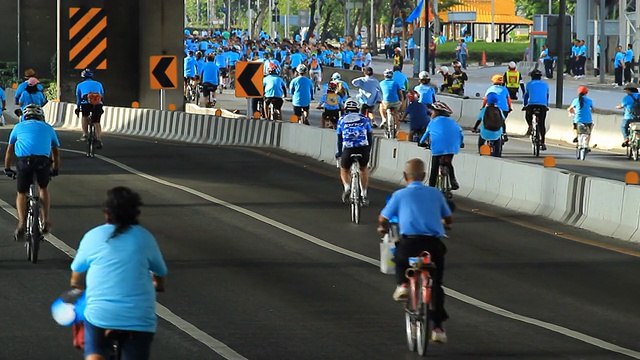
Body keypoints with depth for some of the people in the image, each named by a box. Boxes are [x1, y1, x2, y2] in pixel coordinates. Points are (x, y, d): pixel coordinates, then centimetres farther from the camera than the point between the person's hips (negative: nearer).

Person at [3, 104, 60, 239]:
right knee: (44, 189, 28)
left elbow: (9, 150, 31)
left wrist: (7, 169, 42)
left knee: (21, 193, 16)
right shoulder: (48, 128, 27)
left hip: (24, 160, -1)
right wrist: (55, 170, 47)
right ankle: (45, 221, 21)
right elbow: (56, 152, 34)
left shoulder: (19, 126, 26)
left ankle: (21, 224, -3)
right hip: (43, 160, 1)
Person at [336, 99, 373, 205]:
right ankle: (364, 194, 24)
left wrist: (339, 152, 31)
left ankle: (347, 187, -2)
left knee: (344, 170, 25)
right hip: (363, 148, 1)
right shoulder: (364, 119, 17)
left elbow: (340, 138, 19)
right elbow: (370, 136, 17)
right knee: (364, 169, 29)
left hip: (348, 149, -1)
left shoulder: (342, 120, 17)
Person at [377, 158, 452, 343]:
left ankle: (402, 284, 8)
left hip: (410, 242, -1)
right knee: (436, 284, 14)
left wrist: (383, 228, 34)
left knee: (400, 257, 34)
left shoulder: (400, 195, 9)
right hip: (434, 244, 1)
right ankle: (438, 327, 7)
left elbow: (383, 219, 10)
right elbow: (449, 219, 23)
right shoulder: (435, 194, 15)